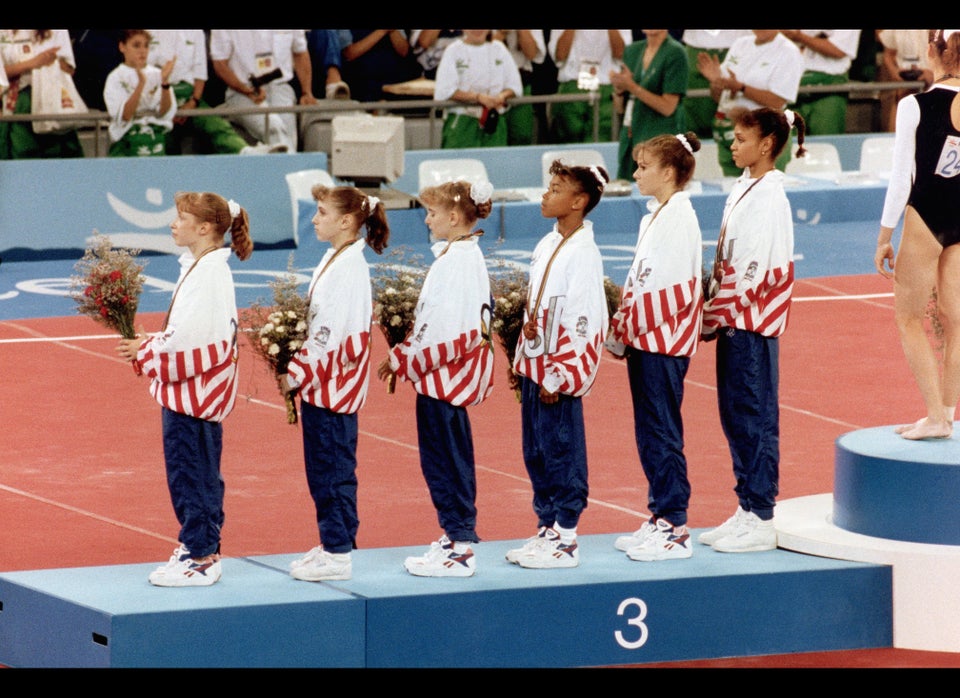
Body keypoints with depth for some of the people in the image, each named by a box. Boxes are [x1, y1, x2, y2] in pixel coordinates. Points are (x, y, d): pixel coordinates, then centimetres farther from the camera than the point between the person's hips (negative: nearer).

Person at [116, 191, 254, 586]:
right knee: (200, 475, 15)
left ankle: (199, 561, 0)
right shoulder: (196, 267, 13)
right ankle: (201, 549, 23)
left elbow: (194, 337, -24)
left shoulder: (209, 274, -19)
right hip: (187, 389, 10)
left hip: (196, 389, -10)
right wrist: (151, 344, 4)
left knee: (191, 474, -5)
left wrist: (148, 350, -12)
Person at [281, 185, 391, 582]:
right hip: (322, 382, 10)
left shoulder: (349, 267, -17)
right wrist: (297, 370, 10)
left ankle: (337, 553, -1)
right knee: (328, 468, 14)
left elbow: (331, 334, -21)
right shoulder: (334, 260, 12)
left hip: (334, 382, -10)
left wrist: (298, 373, -17)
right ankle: (334, 544, 21)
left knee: (332, 468, -5)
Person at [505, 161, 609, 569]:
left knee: (562, 453, -2)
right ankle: (547, 529, 22)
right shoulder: (547, 246, 11)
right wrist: (523, 359, 12)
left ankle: (565, 539, 5)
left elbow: (585, 322, -18)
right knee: (536, 454, 13)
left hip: (560, 372, -9)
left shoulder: (582, 254, -15)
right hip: (535, 367, 9)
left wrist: (559, 378, -18)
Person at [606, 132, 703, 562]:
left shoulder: (679, 218, -15)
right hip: (643, 340, 10)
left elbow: (676, 286, -21)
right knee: (649, 434, 13)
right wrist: (623, 331, 9)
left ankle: (675, 530, -1)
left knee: (662, 435, -5)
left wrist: (631, 326, -16)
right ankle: (659, 518, 20)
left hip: (665, 341, -10)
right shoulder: (655, 216, 14)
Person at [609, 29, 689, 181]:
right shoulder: (632, 51, 12)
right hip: (630, 139, 6)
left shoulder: (675, 53, -7)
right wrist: (618, 90, -4)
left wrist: (631, 86, -16)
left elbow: (668, 108, -12)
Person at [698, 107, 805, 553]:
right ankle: (746, 511, 18)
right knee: (734, 416, 12)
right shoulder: (744, 189, 12)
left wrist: (715, 314, -16)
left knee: (754, 416, -5)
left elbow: (755, 265, -19)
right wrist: (713, 310, 7)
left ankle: (760, 520, -1)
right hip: (733, 320, 9)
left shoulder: (769, 196, -16)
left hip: (754, 320, -9)